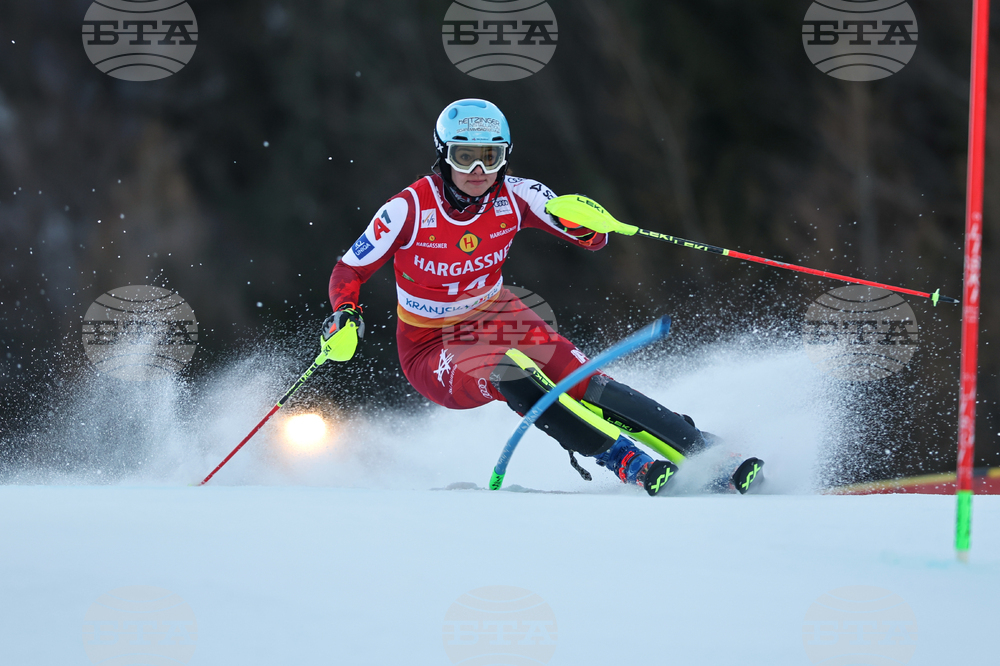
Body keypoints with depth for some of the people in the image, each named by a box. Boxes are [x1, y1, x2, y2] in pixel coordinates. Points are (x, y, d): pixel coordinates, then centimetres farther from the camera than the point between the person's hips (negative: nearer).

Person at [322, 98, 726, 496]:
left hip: (492, 316, 4)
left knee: (581, 382, -21)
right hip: (432, 350, -4)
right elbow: (348, 272, -9)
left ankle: (698, 450, -20)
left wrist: (585, 221, -33)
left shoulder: (514, 197, -11)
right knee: (510, 374, -34)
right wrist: (345, 318, -29)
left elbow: (593, 239, -10)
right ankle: (634, 467, -37)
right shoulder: (410, 209, -19)